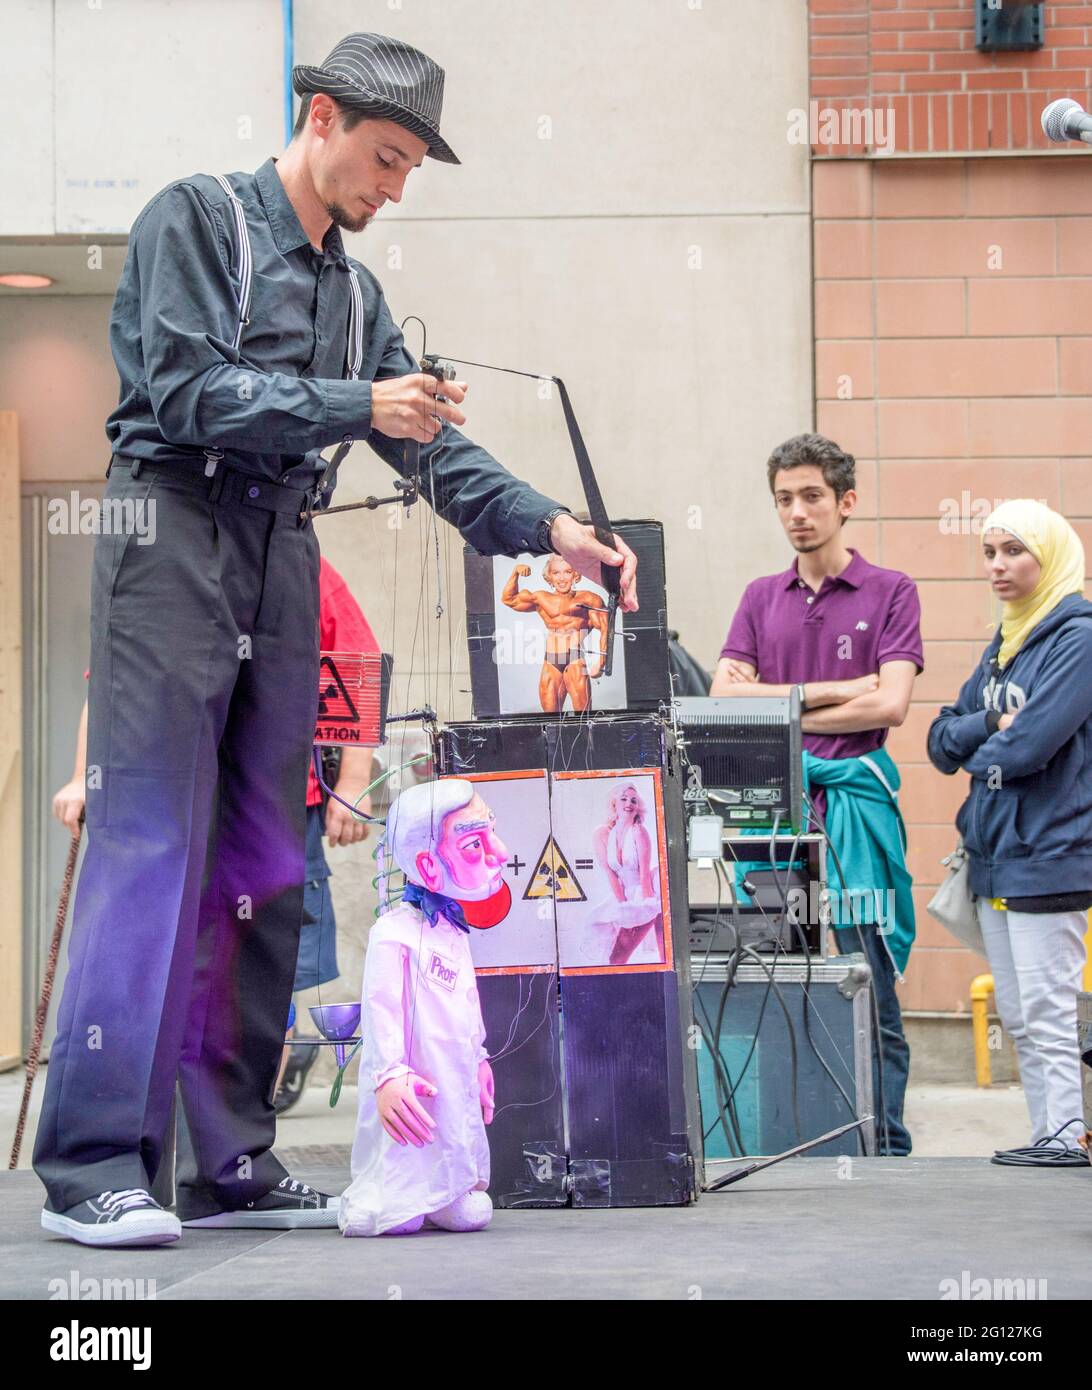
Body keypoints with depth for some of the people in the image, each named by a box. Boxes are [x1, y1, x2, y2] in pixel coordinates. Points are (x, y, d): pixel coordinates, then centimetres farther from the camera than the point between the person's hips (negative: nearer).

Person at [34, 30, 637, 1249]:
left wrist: (548, 527, 2)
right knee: (150, 848, -13)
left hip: (282, 569, 8)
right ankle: (92, 1165, -14)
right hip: (173, 541, -8)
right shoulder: (196, 219, 1)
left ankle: (231, 1164, 8)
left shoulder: (354, 292, 22)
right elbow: (185, 390, -12)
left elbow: (431, 446, 16)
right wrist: (355, 405, -18)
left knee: (262, 869, 4)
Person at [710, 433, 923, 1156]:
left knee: (868, 992, -4)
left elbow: (889, 704, -7)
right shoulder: (762, 597, 16)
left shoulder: (889, 592, 5)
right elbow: (723, 699, 5)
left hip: (855, 803, -3)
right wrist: (829, 692, -3)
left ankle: (884, 1153, 0)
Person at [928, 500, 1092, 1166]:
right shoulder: (1004, 642, 16)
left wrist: (979, 751, 1)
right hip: (996, 854, 9)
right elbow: (942, 739, 12)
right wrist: (993, 727, -7)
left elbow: (1029, 745, -19)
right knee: (1018, 1016, 10)